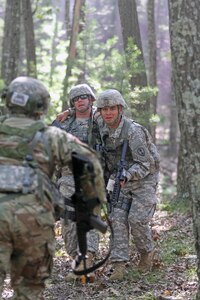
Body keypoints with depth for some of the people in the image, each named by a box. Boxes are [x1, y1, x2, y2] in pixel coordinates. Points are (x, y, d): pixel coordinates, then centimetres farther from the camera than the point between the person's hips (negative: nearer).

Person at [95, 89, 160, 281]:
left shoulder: (133, 131, -26)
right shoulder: (103, 130, -5)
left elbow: (145, 164, -27)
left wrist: (125, 177, -39)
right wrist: (107, 180, 10)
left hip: (144, 179, -6)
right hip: (122, 181, 6)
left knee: (137, 219, -15)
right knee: (118, 219, -8)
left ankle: (146, 251, 13)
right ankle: (119, 266, -11)